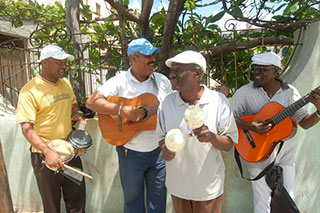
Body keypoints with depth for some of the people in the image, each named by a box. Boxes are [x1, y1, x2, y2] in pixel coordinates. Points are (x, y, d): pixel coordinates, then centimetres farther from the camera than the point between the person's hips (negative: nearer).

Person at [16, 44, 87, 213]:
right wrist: (47, 152, -27)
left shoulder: (65, 82, 6)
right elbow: (27, 128, -18)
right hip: (45, 155, -5)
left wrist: (76, 113, 1)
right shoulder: (29, 90, -14)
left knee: (77, 196, 15)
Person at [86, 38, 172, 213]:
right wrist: (122, 109, -28)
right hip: (131, 152, -3)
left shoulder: (162, 80, 3)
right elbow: (92, 102, -18)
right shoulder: (119, 81, -9)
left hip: (158, 150, 3)